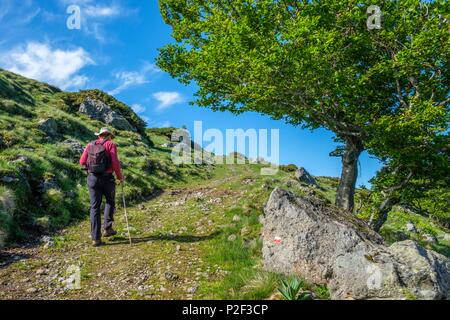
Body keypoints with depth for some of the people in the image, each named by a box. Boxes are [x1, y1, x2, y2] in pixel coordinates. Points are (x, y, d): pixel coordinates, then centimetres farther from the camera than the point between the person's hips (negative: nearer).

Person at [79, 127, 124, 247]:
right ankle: (107, 228, 18)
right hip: (107, 178, -3)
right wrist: (120, 177, 1)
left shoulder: (90, 145, 11)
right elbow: (115, 162, -12)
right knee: (110, 202, 22)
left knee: (95, 207, 7)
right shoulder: (111, 144, 0)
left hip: (92, 178, 3)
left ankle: (96, 238, 5)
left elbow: (82, 161, 2)